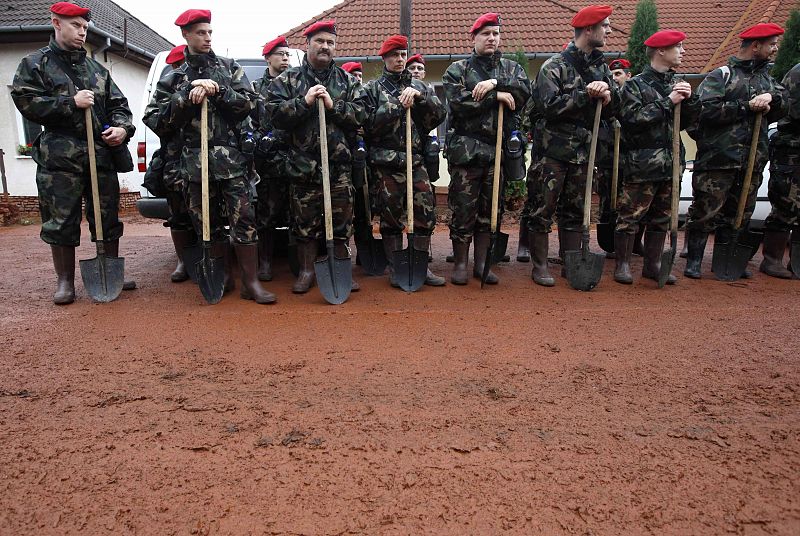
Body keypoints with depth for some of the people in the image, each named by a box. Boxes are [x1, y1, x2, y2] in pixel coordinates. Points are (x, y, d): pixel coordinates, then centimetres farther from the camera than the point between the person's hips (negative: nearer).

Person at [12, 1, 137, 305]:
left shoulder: (97, 69, 18)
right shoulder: (35, 64, 6)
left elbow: (118, 104, 15)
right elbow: (26, 103, -4)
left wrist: (123, 128, -5)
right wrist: (71, 103, -12)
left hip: (102, 154, 4)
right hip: (59, 158, -3)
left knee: (108, 218, 7)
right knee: (61, 222, 1)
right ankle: (65, 282, 13)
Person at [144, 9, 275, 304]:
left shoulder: (230, 68, 12)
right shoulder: (174, 78, 12)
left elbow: (247, 104, 2)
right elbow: (154, 119, 5)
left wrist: (217, 90, -11)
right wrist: (186, 95, -5)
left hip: (231, 159, -1)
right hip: (194, 162, 2)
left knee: (243, 220, -8)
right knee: (208, 224, 6)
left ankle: (251, 282, -1)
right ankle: (222, 278, 20)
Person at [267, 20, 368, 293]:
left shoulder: (347, 80, 12)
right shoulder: (288, 79, 8)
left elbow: (361, 114, 1)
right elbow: (276, 114, -3)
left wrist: (333, 105, -11)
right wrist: (304, 101, -13)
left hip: (340, 163, 1)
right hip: (302, 163, -1)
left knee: (341, 218, 5)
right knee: (304, 219, 5)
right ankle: (307, 270, 19)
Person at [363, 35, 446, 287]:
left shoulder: (419, 86, 15)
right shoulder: (373, 88, 7)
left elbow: (440, 114, 4)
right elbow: (368, 124, -5)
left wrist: (420, 96, -10)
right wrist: (397, 105, -10)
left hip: (417, 160, 3)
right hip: (387, 162, -3)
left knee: (426, 213, -1)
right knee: (391, 216, 2)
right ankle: (395, 267, 14)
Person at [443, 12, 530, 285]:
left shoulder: (511, 68, 16)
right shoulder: (458, 69, 6)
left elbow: (524, 91, -5)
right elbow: (458, 102, -12)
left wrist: (495, 83, -16)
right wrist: (496, 96, -10)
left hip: (499, 148, 3)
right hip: (467, 148, -3)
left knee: (490, 209, 8)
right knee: (463, 208, -2)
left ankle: (481, 263, 17)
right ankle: (460, 263, 11)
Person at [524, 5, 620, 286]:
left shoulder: (601, 67, 14)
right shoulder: (555, 66, -5)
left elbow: (614, 109, 13)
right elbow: (551, 105, -18)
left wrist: (608, 94, -9)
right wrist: (587, 94, -18)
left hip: (583, 151, 6)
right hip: (553, 150, -6)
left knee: (574, 210, 12)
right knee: (542, 209, -1)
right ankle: (539, 266, 9)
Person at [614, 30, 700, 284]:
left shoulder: (677, 83, 15)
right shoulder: (637, 84, -4)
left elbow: (689, 120, 15)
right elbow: (630, 119, -17)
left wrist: (689, 99, -4)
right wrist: (668, 102, -17)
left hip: (670, 163, 7)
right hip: (642, 163, -7)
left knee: (662, 217, 12)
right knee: (630, 215, -3)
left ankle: (653, 264, 23)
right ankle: (622, 264, 10)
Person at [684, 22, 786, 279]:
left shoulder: (767, 77, 20)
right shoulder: (721, 75, -1)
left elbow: (781, 111, 14)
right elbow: (707, 110, -16)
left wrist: (772, 97, -7)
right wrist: (748, 106, -13)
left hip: (753, 160, 7)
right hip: (718, 158, -7)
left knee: (739, 213, 12)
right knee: (705, 211, -5)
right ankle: (694, 260, 6)